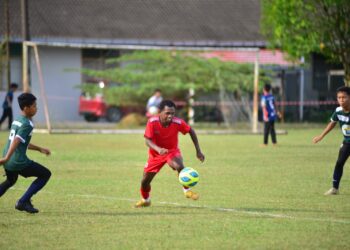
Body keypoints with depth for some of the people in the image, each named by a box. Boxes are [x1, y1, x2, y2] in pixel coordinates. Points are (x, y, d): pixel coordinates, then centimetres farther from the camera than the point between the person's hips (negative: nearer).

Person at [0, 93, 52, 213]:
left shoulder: (16, 121, 16)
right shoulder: (27, 124, -12)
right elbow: (16, 140, -25)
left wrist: (40, 149, 32)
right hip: (18, 162, -9)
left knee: (10, 181, 36)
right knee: (46, 174, 5)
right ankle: (23, 202, 0)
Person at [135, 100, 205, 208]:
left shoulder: (178, 122, -24)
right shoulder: (152, 122, -26)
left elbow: (191, 131, -6)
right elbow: (148, 141, -27)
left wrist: (198, 151, -5)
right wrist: (158, 149, -48)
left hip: (172, 151, -1)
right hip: (155, 154, 1)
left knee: (179, 166, -35)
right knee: (145, 181, 5)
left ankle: (187, 190, -13)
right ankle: (145, 200, 38)